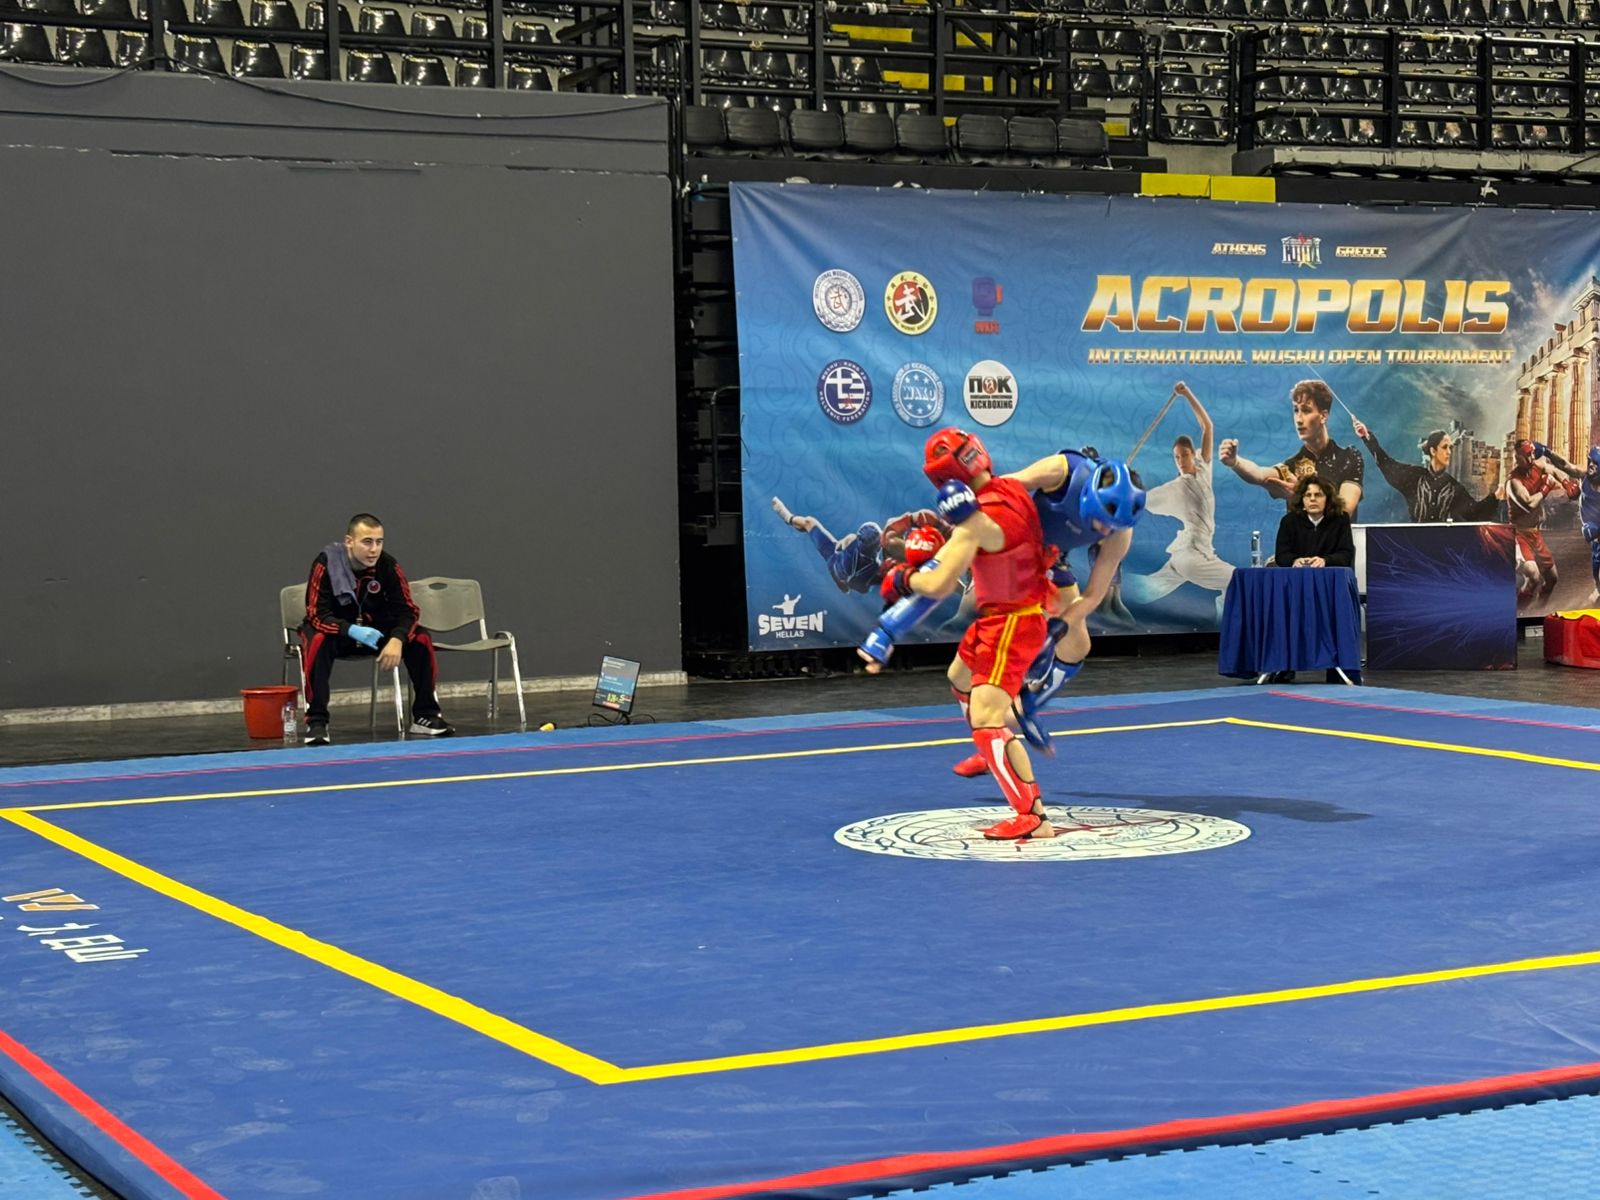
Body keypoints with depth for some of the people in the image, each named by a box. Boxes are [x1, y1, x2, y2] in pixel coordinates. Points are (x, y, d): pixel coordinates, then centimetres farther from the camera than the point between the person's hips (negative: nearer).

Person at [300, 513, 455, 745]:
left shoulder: (388, 565, -16)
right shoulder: (326, 564, -23)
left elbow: (406, 610, -13)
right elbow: (317, 613, -25)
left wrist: (396, 640, -34)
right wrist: (352, 630, -42)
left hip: (375, 630, 3)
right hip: (336, 630, -3)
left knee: (420, 638, -18)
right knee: (318, 641, -36)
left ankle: (425, 715, -4)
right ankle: (316, 721, -29)